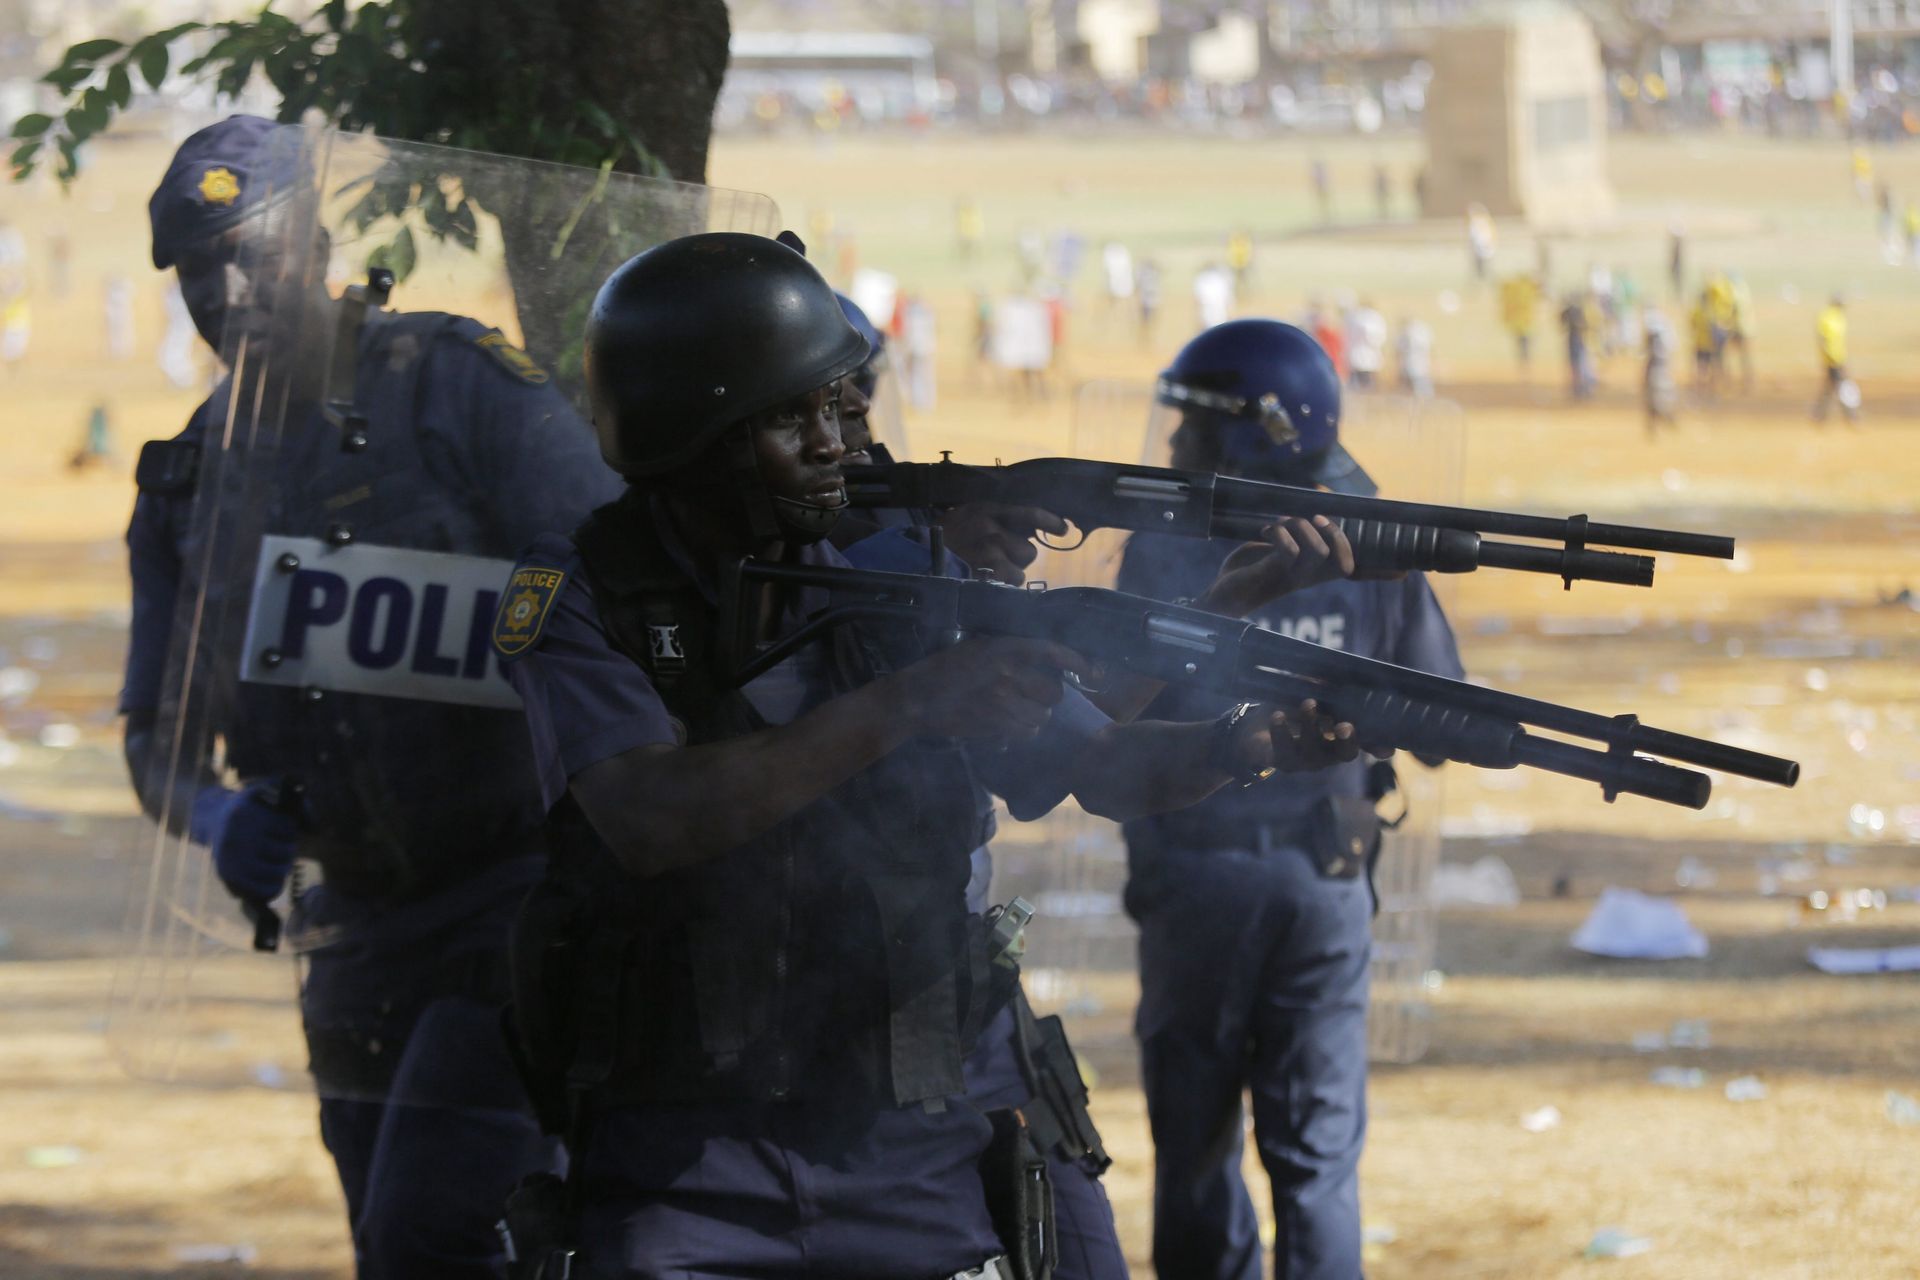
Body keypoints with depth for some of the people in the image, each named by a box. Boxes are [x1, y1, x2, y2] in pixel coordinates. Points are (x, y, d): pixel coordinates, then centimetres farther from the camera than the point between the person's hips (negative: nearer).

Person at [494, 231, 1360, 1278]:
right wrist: (903, 706, -26)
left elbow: (1101, 767, 7)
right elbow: (651, 821, -21)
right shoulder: (576, 594, -5)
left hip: (908, 1156, 3)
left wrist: (1251, 744, -15)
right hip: (682, 1169, -3)